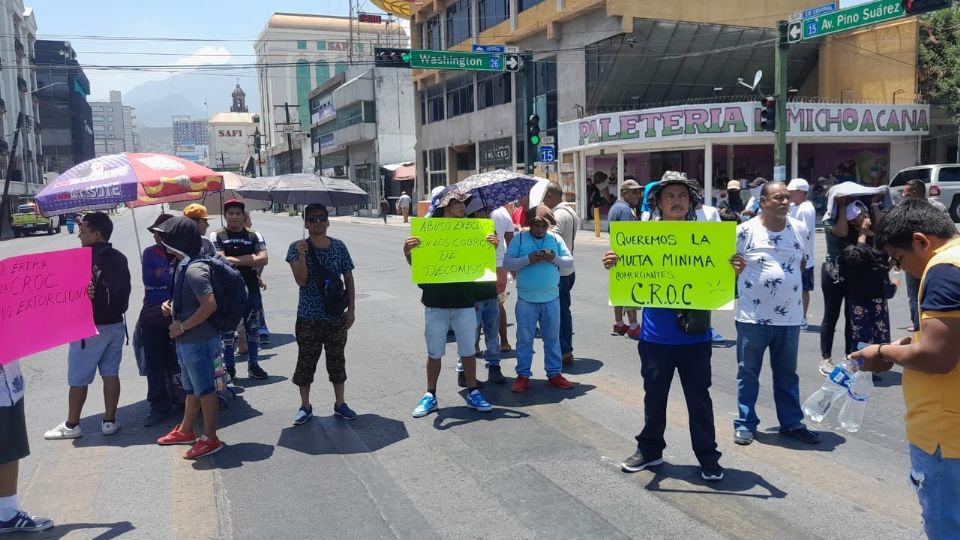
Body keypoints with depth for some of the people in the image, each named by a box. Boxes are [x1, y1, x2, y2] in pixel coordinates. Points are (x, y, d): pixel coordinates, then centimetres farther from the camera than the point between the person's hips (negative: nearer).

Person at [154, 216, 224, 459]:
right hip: (187, 340, 10)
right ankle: (185, 431, 36)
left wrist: (182, 326, -21)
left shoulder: (194, 269, -22)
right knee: (191, 388, 22)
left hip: (199, 340, -10)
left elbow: (209, 305, -29)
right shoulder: (182, 265, 9)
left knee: (205, 389, 1)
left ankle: (210, 439, 12)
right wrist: (171, 305, 4)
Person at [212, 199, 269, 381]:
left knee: (252, 328, 9)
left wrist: (234, 260, -12)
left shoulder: (253, 236, 6)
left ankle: (253, 365, 19)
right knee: (227, 330, 4)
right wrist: (249, 260, -12)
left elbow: (263, 259, -8)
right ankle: (229, 367, 13)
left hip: (251, 290, 2)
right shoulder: (217, 236, 1)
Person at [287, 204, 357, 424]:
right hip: (308, 317, -2)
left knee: (337, 360, 12)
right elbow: (301, 281, -16)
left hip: (336, 316, 2)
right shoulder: (297, 247, -6)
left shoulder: (339, 247, 0)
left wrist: (351, 309, 0)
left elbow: (349, 279, 5)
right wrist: (302, 254, -28)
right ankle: (305, 406, 23)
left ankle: (339, 403, 27)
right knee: (306, 361, 8)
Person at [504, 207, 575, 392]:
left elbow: (570, 261, 5)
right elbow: (507, 263, -7)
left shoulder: (555, 238, 5)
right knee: (524, 338, 5)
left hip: (551, 298, 2)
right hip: (526, 299, -2)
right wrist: (528, 260, -20)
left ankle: (554, 373, 22)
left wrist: (555, 258, -14)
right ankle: (523, 375, 14)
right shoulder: (519, 239, -1)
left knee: (552, 337, 11)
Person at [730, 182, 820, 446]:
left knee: (787, 373, 15)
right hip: (753, 316, -4)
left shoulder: (800, 229, 3)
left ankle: (791, 422, 26)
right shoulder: (745, 231, -10)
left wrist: (790, 287, 13)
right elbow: (730, 265, 2)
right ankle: (745, 423, 17)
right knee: (748, 372, 6)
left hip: (790, 316, 4)